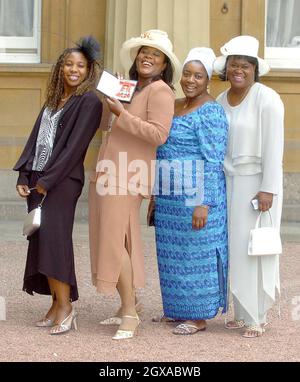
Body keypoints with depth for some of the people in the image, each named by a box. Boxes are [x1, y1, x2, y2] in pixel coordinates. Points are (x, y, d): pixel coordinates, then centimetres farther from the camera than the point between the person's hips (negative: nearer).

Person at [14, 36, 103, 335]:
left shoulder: (89, 101, -4)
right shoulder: (53, 100, 18)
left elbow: (75, 146, -11)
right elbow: (36, 138, 16)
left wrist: (48, 180, -14)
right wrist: (24, 176, 5)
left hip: (63, 179, -7)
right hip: (37, 179, 7)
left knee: (53, 236, -15)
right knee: (40, 240, 4)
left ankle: (65, 306, -11)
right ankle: (56, 304, 9)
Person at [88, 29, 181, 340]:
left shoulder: (160, 90, -7)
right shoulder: (132, 88, 19)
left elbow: (159, 134, -19)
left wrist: (121, 113, -17)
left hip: (126, 176, -9)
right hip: (108, 174, 9)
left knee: (114, 240, -11)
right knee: (108, 240, 11)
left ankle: (130, 313, -6)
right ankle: (127, 306, 20)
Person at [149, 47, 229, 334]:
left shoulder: (210, 112, -11)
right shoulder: (173, 107, 13)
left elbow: (213, 161, -16)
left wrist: (204, 203, -21)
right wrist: (156, 196, 16)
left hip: (195, 197, -8)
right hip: (170, 198, 8)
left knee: (196, 253, 0)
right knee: (173, 253, 13)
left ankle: (199, 317, 9)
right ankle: (177, 309, 25)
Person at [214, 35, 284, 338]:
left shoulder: (267, 99, -11)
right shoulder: (221, 101, 9)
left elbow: (273, 147, -14)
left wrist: (268, 189, -18)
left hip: (257, 183, -6)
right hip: (229, 182, 6)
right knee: (235, 248, 7)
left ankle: (256, 318, 5)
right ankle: (242, 312, 17)